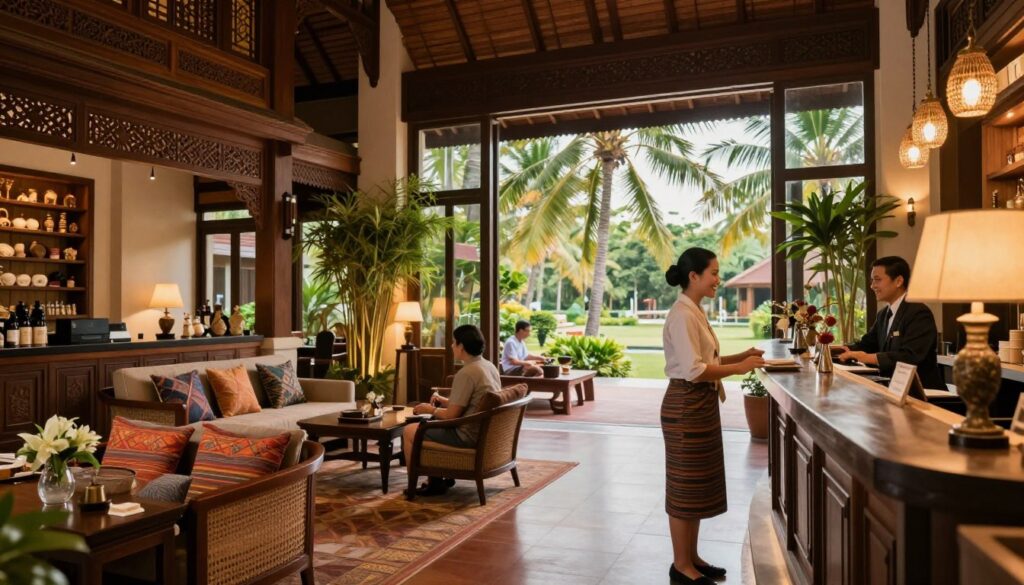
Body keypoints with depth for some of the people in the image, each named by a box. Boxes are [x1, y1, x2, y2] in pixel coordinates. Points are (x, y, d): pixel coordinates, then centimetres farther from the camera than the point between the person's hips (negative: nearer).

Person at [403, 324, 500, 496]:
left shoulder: (466, 373, -22)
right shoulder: (490, 366, 6)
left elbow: (451, 416, -18)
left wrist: (431, 410, -1)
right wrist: (446, 401, 15)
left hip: (467, 436, -10)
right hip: (484, 431, 10)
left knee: (409, 431, 2)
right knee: (432, 425, 29)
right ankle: (437, 479, 27)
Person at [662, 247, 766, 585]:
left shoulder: (695, 312, 13)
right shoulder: (682, 315, -18)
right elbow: (692, 370, -23)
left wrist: (741, 356, 5)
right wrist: (739, 368, -17)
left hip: (702, 404, 10)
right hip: (686, 405, -10)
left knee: (698, 485, 17)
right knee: (685, 486, 1)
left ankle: (691, 558, 29)